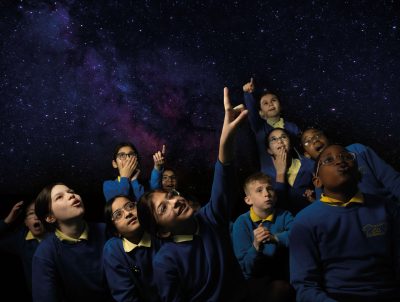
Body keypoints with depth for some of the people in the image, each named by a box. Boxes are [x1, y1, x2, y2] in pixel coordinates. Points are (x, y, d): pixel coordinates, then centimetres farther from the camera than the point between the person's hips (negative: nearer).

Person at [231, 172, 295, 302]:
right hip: (256, 279, -2)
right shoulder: (242, 223, -6)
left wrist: (274, 237, -33)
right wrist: (256, 246, -29)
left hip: (283, 276, 2)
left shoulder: (284, 216, 3)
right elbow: (246, 268, -10)